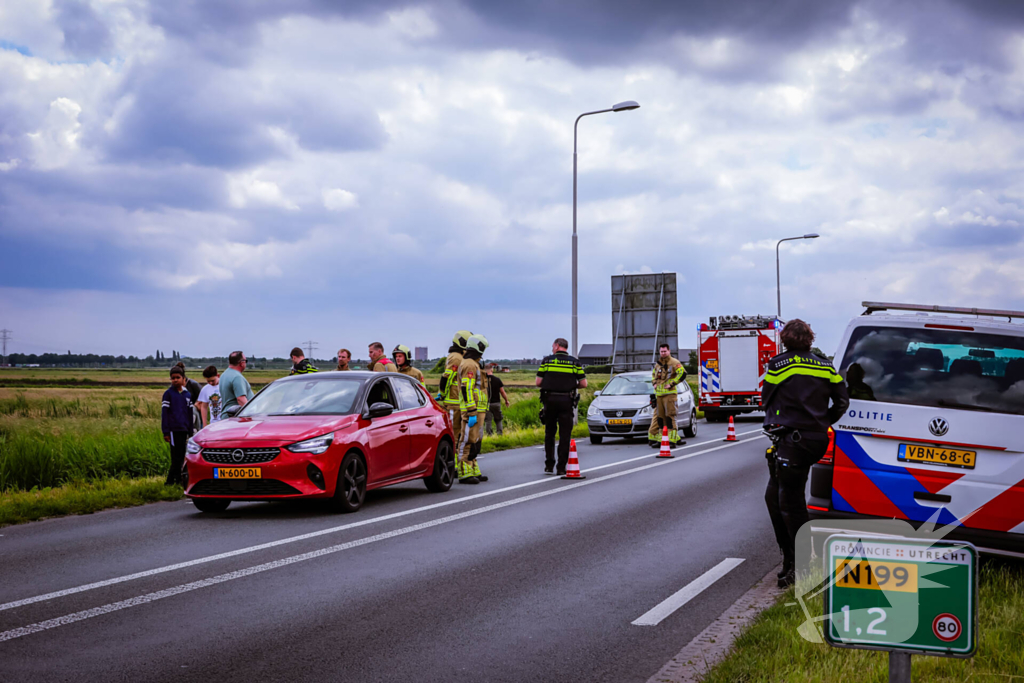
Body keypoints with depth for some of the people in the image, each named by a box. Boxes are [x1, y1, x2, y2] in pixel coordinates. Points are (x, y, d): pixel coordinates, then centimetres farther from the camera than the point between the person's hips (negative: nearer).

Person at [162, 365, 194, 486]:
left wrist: (190, 432, 15)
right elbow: (164, 413, -3)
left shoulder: (187, 394, 14)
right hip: (173, 429, -5)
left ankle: (171, 481, 12)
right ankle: (178, 480, -3)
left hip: (184, 430, 5)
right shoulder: (168, 393, 0)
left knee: (180, 457, 6)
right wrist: (166, 432, -8)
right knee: (177, 457, -8)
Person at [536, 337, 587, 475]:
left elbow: (538, 382, 0)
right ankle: (561, 468, 0)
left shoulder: (547, 360, 2)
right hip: (567, 401, 0)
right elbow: (583, 383, 1)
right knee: (565, 435, 4)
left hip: (549, 400, 0)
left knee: (549, 433, 12)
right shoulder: (575, 362, 5)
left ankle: (549, 466, 9)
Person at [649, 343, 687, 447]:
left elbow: (682, 374, -15)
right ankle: (660, 439, 13)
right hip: (658, 394, 7)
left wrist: (672, 384, -15)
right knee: (659, 417, 8)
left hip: (669, 393, -7)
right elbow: (653, 374, 35)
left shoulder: (674, 363, -5)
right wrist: (654, 383, 17)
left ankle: (672, 439, -11)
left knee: (670, 416, -10)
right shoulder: (657, 364, 17)